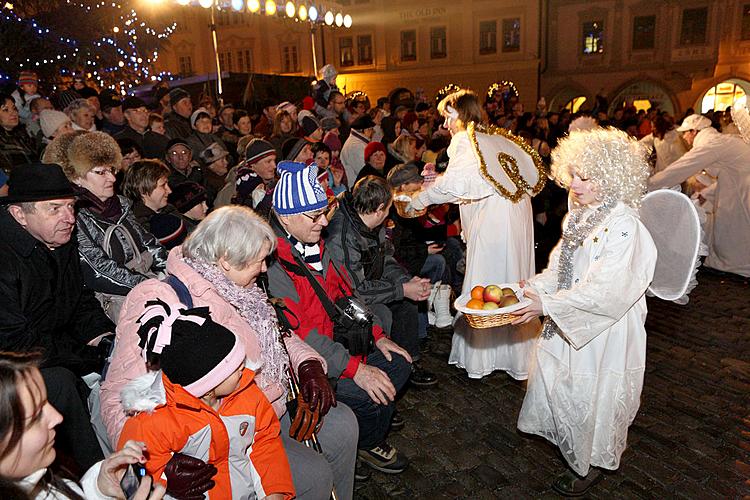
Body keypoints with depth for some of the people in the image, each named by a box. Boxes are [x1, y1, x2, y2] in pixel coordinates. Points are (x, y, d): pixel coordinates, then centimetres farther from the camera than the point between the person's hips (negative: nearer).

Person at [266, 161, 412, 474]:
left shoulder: (313, 245, 7)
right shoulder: (270, 262, -24)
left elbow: (345, 292, 14)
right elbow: (297, 331, -27)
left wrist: (377, 336, 6)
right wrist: (355, 368, -26)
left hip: (336, 341, 9)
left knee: (398, 364, 6)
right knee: (372, 394, -21)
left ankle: (369, 438, 24)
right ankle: (366, 443, 13)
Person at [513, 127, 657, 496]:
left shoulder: (624, 227, -24)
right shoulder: (581, 215, 2)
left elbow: (605, 290, -28)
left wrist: (547, 305, -30)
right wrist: (531, 289, -7)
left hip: (605, 329, -8)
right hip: (569, 321, 8)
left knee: (593, 393, 9)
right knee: (557, 379, 19)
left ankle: (592, 464, 34)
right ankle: (570, 443, 46)